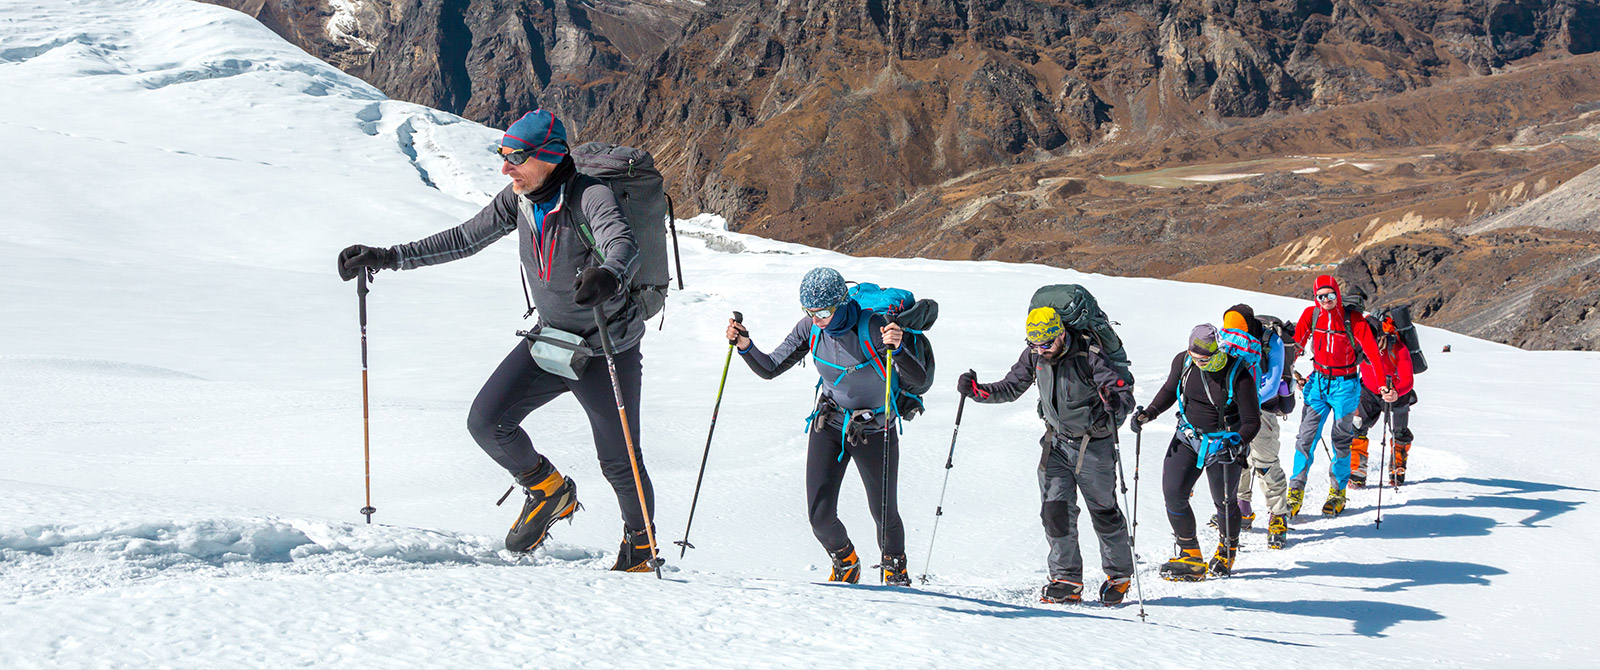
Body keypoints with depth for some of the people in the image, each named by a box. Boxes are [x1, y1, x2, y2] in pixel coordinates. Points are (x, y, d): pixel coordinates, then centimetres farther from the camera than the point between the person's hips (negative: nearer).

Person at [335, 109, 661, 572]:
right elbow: (463, 239, 4)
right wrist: (390, 257, -2)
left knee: (618, 460, 4)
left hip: (609, 347, -6)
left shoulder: (590, 196, -23)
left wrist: (610, 274, -65)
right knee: (487, 421, -9)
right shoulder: (520, 197, -4)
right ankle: (547, 489, 18)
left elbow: (623, 243, -41)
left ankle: (641, 541, 32)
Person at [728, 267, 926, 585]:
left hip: (875, 430, -3)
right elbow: (770, 369, -2)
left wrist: (896, 350, -45)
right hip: (828, 425, 3)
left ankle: (896, 567, 36)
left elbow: (917, 379, -26)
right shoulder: (811, 328, -10)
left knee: (884, 514, 5)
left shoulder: (872, 327, -24)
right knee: (820, 517, -5)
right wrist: (745, 346, -20)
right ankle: (846, 565, 26)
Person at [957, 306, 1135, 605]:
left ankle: (1119, 575, 25)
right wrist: (976, 390, -10)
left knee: (1104, 512, 6)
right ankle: (1067, 580, 4)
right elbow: (1011, 387, 6)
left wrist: (1115, 406, -48)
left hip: (1094, 443, -5)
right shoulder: (1034, 355, -6)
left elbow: (1124, 393, -25)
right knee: (1056, 510, -4)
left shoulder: (1089, 355, -23)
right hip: (1057, 441, 5)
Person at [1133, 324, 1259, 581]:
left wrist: (1237, 443, -34)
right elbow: (1169, 391, 11)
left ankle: (1227, 549, 37)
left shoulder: (1239, 375, -22)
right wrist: (1149, 413, -3)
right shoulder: (1183, 361, -8)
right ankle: (1190, 555, 10)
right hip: (1187, 437, 4)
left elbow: (1252, 421, -17)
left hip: (1223, 442, -4)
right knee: (1173, 493, -6)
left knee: (1224, 500, 7)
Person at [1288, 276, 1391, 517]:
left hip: (1345, 384, -2)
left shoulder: (1353, 318, -12)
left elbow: (1372, 350, -16)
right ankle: (1296, 493, 2)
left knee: (1341, 441, 6)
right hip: (1318, 382, 2)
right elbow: (1295, 342, -4)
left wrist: (1384, 382, -24)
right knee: (1306, 437, -4)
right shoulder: (1310, 314, -4)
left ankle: (1338, 492, 21)